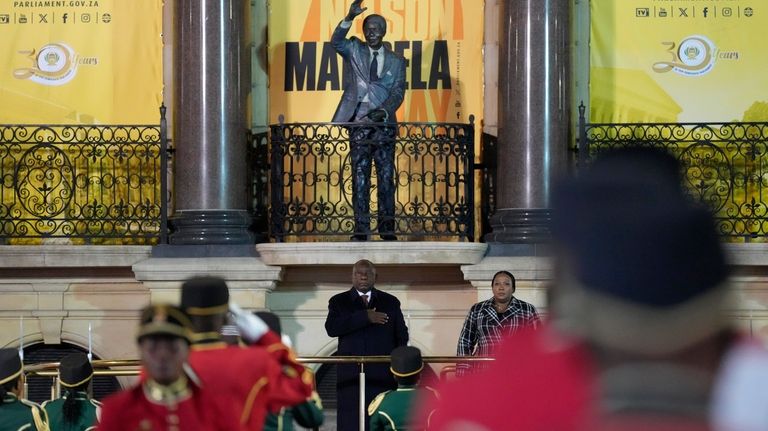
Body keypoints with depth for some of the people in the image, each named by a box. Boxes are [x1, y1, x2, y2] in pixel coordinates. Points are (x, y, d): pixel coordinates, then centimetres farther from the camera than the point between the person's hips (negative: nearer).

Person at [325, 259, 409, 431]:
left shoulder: (390, 302, 16)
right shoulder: (339, 301, 12)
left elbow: (402, 335, 14)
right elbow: (331, 328, -6)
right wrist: (365, 317, -11)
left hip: (382, 376, 0)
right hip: (351, 376, 0)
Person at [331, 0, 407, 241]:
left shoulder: (396, 61, 9)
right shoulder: (354, 50, 8)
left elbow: (397, 94, 2)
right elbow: (336, 42, -12)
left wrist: (380, 113, -15)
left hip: (384, 124, 1)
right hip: (359, 123, 0)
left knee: (386, 176, 1)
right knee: (359, 176, -1)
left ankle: (387, 228, 4)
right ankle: (361, 229, 1)